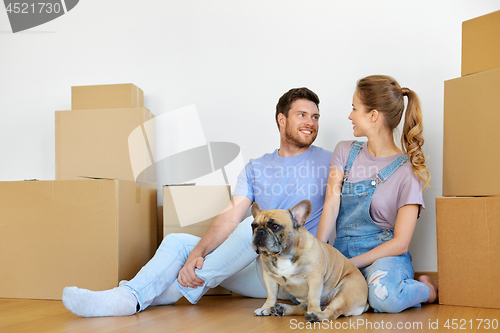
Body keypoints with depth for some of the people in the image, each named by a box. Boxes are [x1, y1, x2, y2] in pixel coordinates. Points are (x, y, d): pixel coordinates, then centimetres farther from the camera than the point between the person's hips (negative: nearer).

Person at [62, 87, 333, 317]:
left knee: (258, 223, -32)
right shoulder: (255, 168, 13)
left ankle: (182, 289, -19)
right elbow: (230, 216, 0)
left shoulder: (328, 162, 4)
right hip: (260, 265, 4)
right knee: (178, 242, -7)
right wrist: (196, 254, -17)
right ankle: (126, 297, -31)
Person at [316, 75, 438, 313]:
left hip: (384, 255, -3)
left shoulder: (407, 171, -7)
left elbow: (400, 243, -10)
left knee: (384, 297, -38)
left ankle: (426, 289, -3)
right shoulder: (345, 152, 8)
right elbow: (331, 205, -3)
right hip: (342, 251, 4)